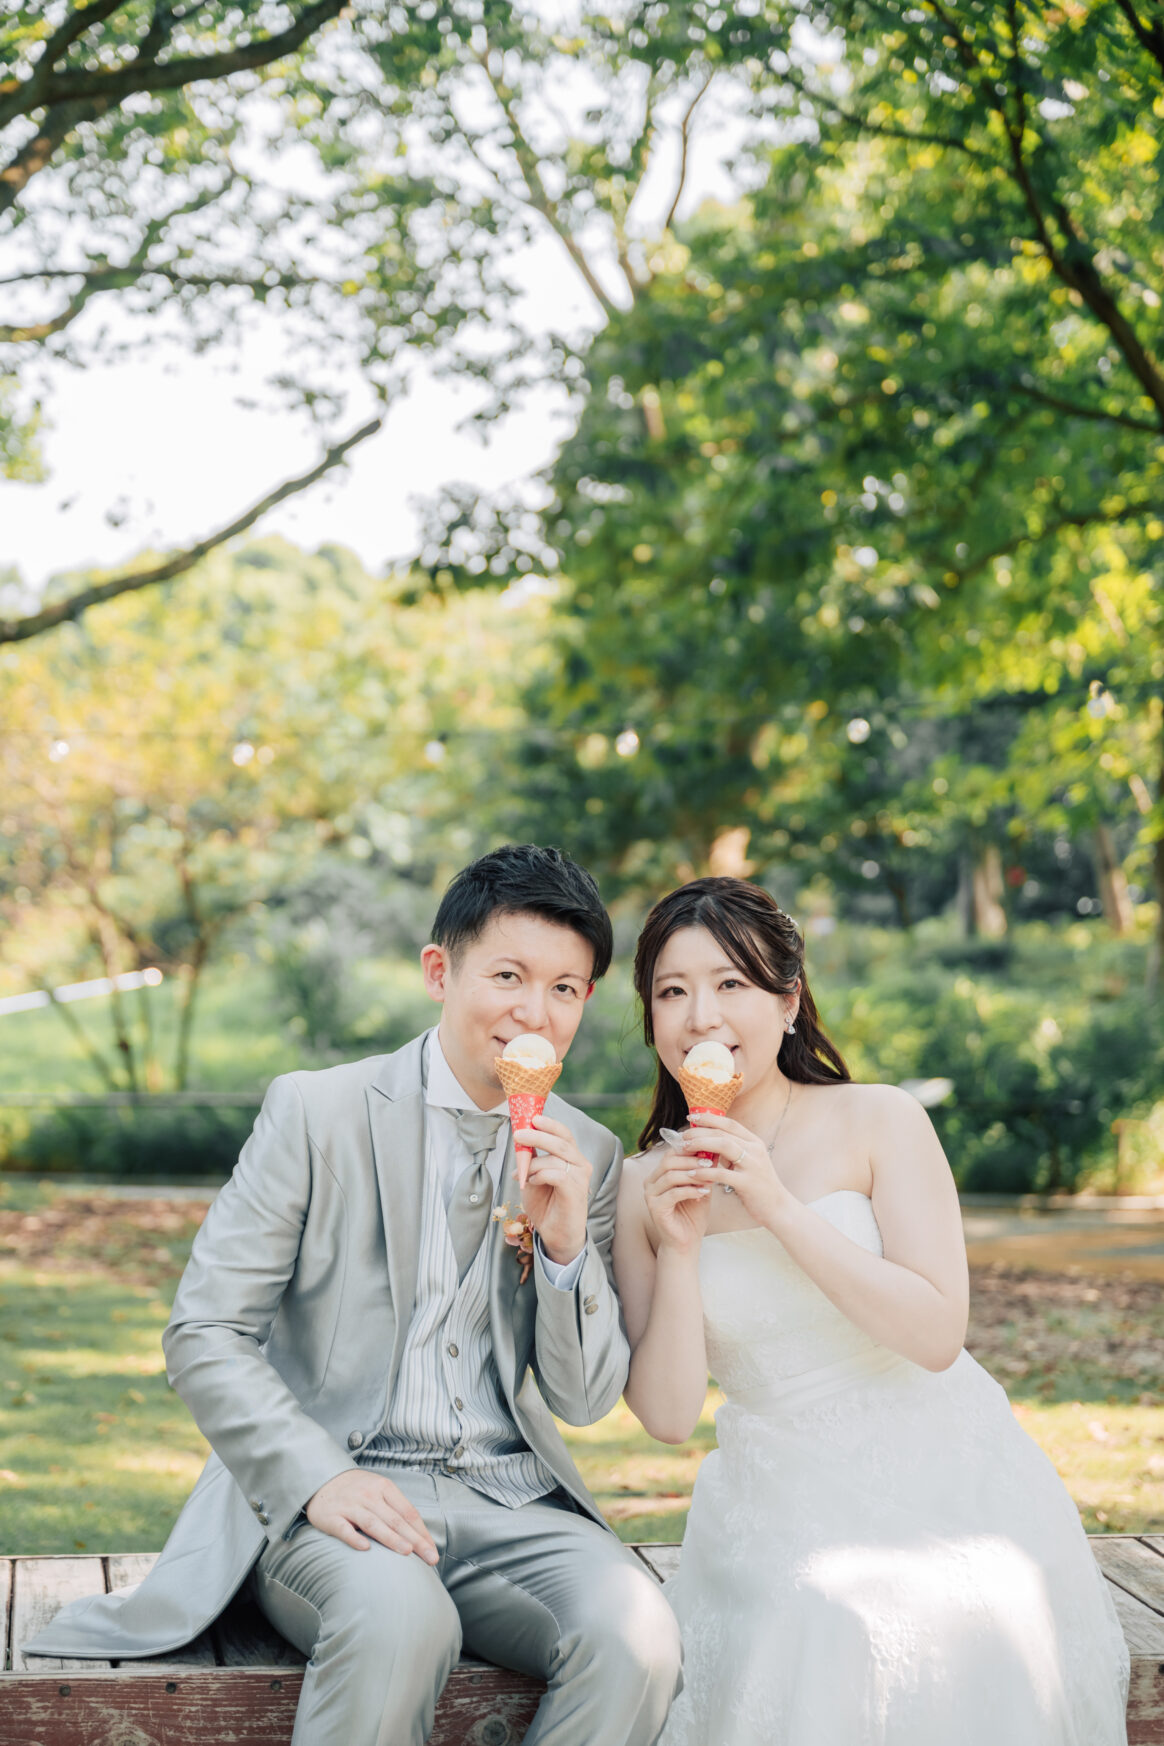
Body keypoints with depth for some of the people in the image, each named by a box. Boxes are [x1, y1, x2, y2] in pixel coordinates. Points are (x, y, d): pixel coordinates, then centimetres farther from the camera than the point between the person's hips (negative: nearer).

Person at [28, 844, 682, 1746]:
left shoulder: (592, 1157, 10)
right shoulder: (316, 1113, -1)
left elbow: (586, 1399, 10)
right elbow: (203, 1334, -5)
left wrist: (568, 1243, -8)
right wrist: (320, 1477, -21)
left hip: (509, 1500, 4)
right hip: (330, 1494, -3)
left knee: (638, 1637, -27)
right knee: (399, 1618, -37)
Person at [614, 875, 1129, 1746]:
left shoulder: (881, 1121, -5)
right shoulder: (646, 1185, 3)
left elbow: (937, 1336, -13)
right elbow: (667, 1414, 0)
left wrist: (777, 1204, -18)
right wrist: (678, 1248, -14)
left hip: (937, 1480, -1)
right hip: (780, 1505, 2)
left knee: (944, 1656, -30)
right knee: (811, 1645, -28)